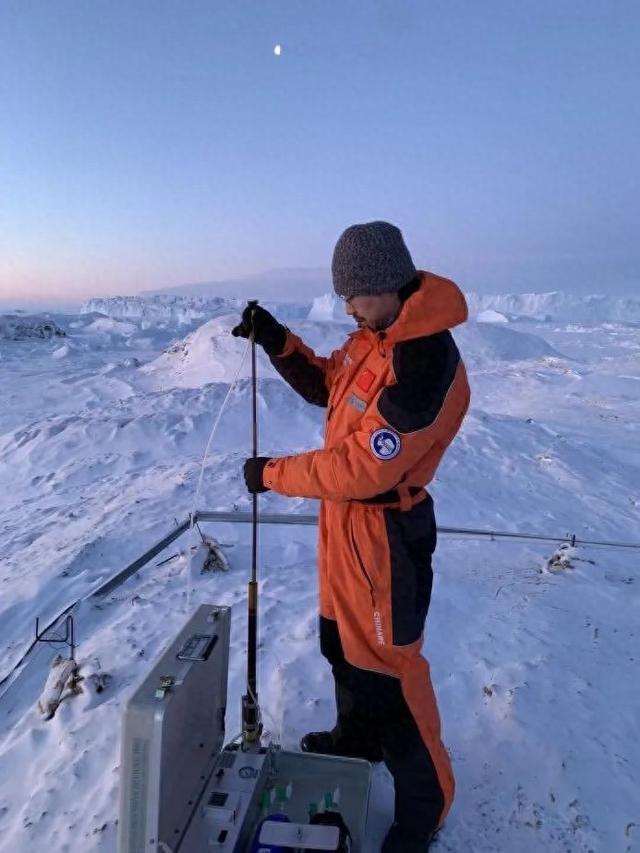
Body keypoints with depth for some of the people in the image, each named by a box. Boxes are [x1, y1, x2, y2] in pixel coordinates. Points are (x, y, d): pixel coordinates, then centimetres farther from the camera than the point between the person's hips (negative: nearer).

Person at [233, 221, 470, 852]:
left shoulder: (425, 363, -29)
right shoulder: (373, 335, 1)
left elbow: (363, 468, -28)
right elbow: (327, 385, 14)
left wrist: (272, 474, -17)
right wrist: (279, 342, -2)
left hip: (384, 534, -9)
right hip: (345, 517, 9)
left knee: (385, 664, 7)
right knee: (341, 640, 25)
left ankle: (423, 801, 32)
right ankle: (357, 737, 52)